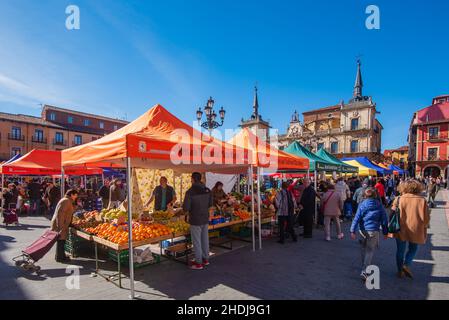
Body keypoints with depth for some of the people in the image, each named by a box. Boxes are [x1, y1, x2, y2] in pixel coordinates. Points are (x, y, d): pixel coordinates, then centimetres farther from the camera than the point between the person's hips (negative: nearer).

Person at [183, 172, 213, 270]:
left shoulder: (190, 192, -19)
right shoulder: (207, 190, 0)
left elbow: (186, 208, -18)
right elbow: (210, 204, 9)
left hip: (195, 220, -6)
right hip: (205, 219, 6)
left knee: (197, 241, 5)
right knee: (205, 240, 17)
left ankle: (198, 263, 14)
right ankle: (205, 259, 30)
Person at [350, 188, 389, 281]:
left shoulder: (362, 205, -2)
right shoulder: (380, 206, 0)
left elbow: (357, 218, -5)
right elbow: (384, 220, 5)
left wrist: (353, 231, -3)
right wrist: (385, 232, 15)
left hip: (362, 230, 1)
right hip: (373, 231, -1)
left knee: (364, 249, 19)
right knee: (370, 251, 2)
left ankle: (365, 267, 35)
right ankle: (364, 271, -8)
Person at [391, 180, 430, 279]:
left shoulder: (399, 199, -10)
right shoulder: (422, 200, -10)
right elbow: (426, 218, -6)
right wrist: (423, 228, 12)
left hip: (401, 230, 0)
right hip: (416, 230, 0)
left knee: (400, 250, 15)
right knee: (413, 248, 23)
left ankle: (400, 271, 23)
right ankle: (406, 265, 6)